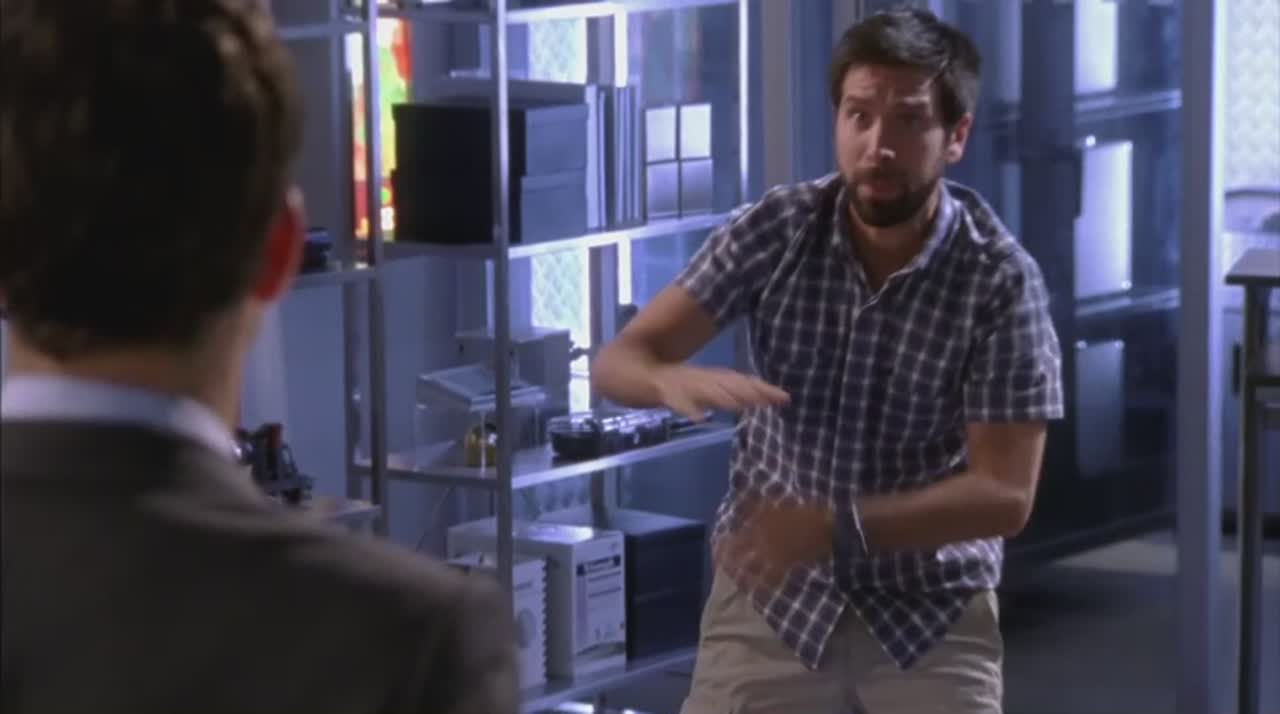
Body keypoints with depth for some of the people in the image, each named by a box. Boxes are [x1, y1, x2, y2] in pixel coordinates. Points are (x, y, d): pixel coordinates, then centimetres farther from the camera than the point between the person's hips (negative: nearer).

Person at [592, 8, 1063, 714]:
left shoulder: (1000, 280, -16)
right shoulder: (776, 229, -9)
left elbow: (1005, 493, -17)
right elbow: (618, 361, -10)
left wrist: (839, 526, -30)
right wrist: (673, 380, -35)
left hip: (931, 610, -1)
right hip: (773, 592, 1)